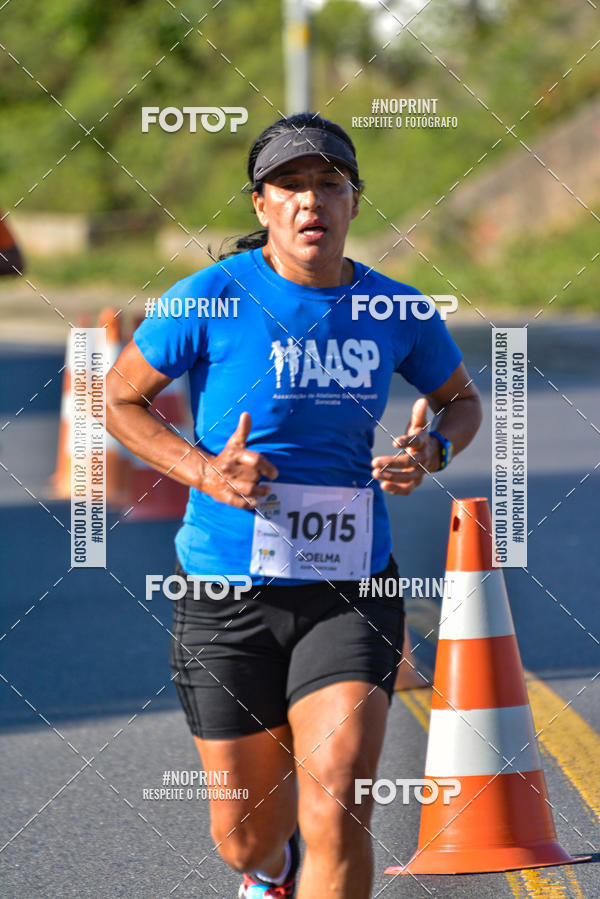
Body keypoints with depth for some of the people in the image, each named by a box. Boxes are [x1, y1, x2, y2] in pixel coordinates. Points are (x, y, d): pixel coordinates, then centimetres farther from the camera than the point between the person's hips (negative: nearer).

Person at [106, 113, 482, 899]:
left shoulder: (396, 310, 0)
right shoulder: (215, 297, -9)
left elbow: (460, 399, 18)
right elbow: (120, 398, 2)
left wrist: (429, 452, -4)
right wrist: (202, 471, -14)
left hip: (350, 590, 1)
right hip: (228, 591, -1)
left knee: (337, 810, -19)